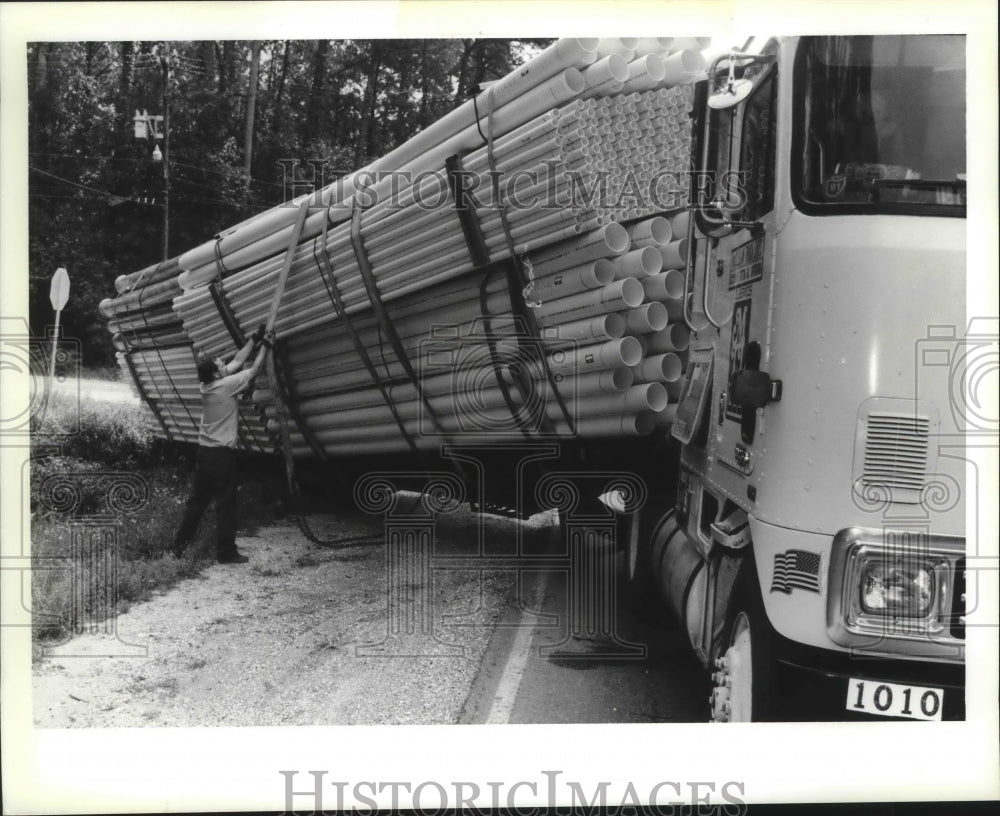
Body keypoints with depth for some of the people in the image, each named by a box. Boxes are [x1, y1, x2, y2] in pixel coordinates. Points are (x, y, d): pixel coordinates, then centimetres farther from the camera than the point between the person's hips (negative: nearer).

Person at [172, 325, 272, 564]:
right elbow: (253, 370, -6)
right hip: (222, 454, -8)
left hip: (204, 452, 8)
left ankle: (180, 543, 21)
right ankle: (226, 552, 5)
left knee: (197, 500, 16)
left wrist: (254, 339, 14)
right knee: (226, 505, 0)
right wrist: (265, 347, 5)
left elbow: (238, 361, 13)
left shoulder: (207, 385, 6)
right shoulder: (226, 385, -16)